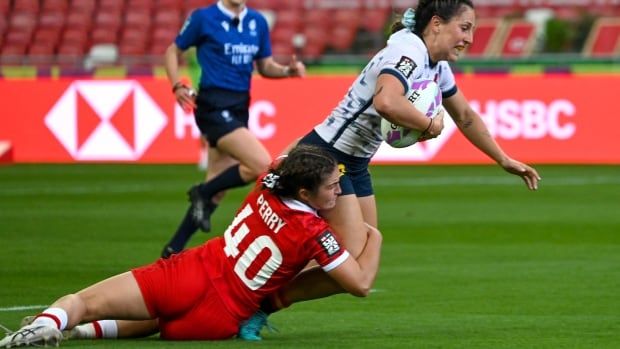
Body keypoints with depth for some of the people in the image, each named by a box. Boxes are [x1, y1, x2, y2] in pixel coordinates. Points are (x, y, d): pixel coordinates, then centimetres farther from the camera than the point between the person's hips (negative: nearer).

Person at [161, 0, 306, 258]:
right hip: (214, 107, -7)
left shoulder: (257, 22, 11)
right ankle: (203, 193, -1)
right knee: (262, 165, -22)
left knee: (217, 187, 8)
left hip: (240, 108, 7)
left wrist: (288, 70, -4)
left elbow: (265, 66, 17)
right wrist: (177, 86, -11)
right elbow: (174, 51, 4)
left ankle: (174, 250, 19)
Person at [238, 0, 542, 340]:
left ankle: (267, 302, 13)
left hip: (355, 165, 10)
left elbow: (465, 117, 25)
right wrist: (429, 125, -26)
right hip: (325, 156, -10)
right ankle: (263, 304, -7)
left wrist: (504, 160, 28)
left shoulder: (437, 66, 8)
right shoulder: (408, 54, -22)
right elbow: (386, 102, -42)